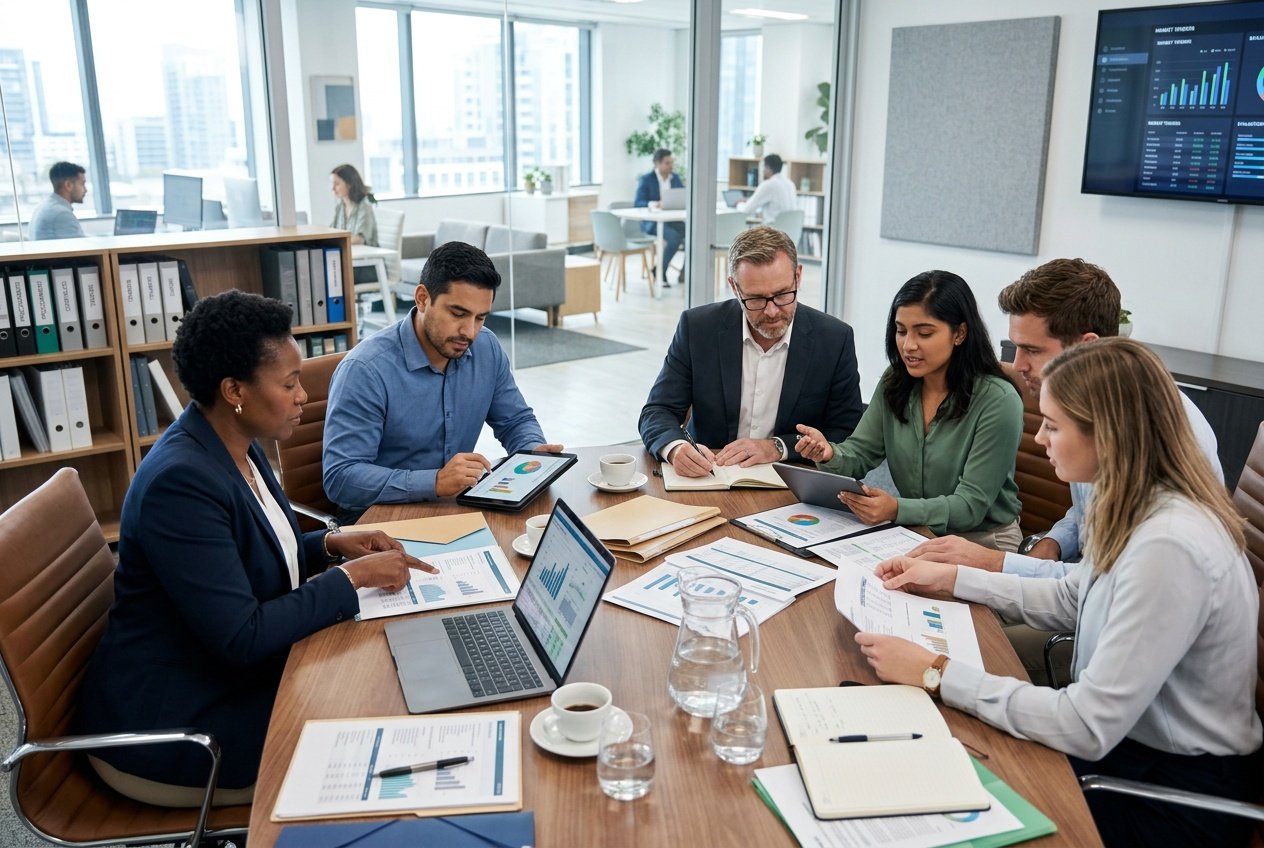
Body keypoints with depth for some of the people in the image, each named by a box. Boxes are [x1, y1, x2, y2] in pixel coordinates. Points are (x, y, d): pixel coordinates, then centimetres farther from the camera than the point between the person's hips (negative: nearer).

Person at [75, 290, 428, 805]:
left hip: (230, 675, 9)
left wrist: (330, 546, -1)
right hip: (167, 726, -8)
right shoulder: (180, 481, -28)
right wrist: (351, 577, -21)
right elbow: (241, 637, -29)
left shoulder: (235, 448, 1)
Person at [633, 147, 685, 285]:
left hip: (673, 219, 5)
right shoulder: (646, 179, -4)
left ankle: (685, 272, -9)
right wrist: (651, 204, -30)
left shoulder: (675, 178, 12)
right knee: (675, 237, -34)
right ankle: (659, 271, -14)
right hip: (652, 222, -5)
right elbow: (637, 203, -10)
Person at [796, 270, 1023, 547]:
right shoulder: (894, 384, 1)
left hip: (982, 543, -5)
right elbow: (860, 454, 1)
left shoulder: (998, 401, -17)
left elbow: (971, 506, -19)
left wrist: (896, 510, -35)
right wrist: (829, 454, -23)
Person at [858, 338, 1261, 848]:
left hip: (1177, 794, -7)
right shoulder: (1138, 508, -3)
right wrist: (951, 578, 11)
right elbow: (1070, 600, 15)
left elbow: (1087, 728, -29)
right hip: (1124, 737, 7)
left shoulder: (1169, 547, -31)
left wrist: (935, 672, -26)